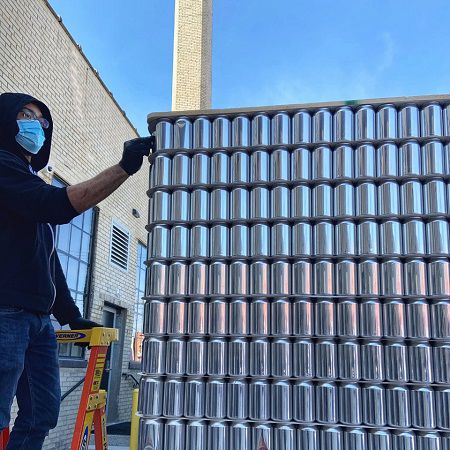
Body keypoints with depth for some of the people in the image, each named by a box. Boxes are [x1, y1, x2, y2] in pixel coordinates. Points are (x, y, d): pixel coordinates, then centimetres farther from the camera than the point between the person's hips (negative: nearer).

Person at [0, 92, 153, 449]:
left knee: (42, 414, 8)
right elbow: (59, 205, -21)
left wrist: (69, 314, 22)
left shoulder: (34, 183, 26)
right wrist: (123, 168, -23)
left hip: (39, 318, 9)